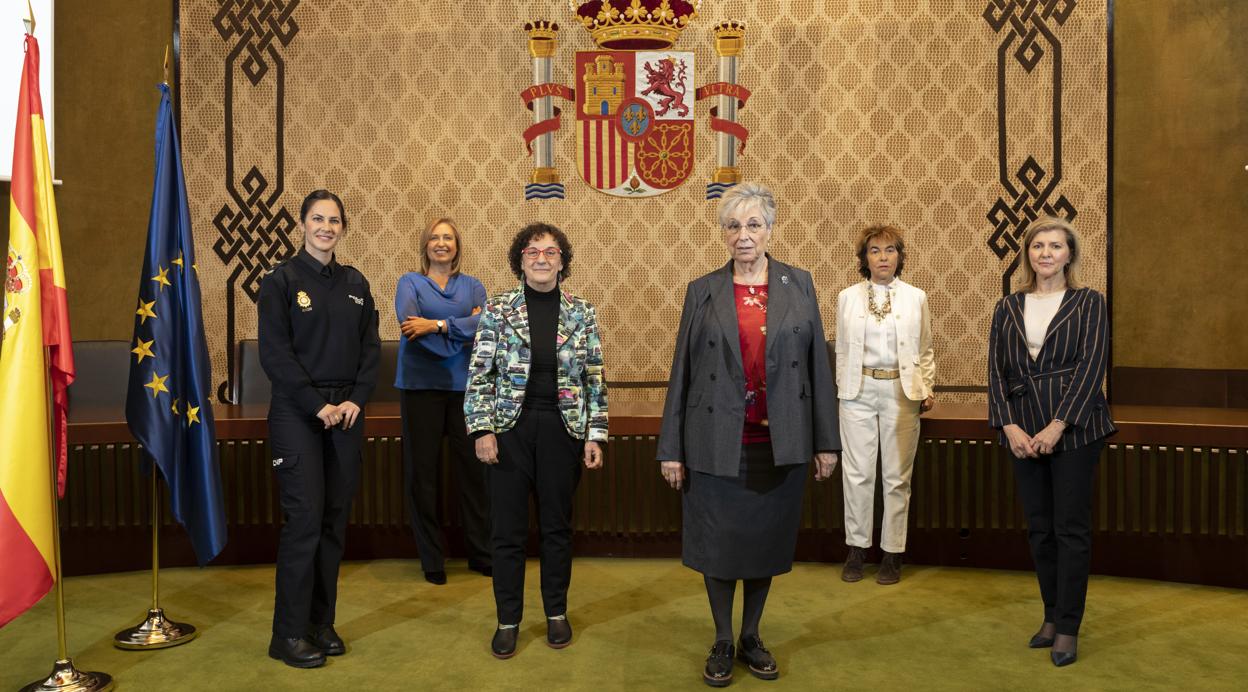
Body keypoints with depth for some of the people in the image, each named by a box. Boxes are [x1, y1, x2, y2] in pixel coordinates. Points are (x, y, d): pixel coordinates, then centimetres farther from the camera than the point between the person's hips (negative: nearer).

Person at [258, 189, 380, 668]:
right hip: (298, 413, -4)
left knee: (335, 520, 7)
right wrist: (318, 406, -13)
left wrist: (357, 400, -5)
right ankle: (289, 633, 6)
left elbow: (371, 347, 10)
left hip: (346, 412, 5)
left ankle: (321, 623, 19)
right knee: (304, 519, -6)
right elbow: (274, 354, -9)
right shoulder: (282, 280, -3)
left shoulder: (355, 283, 11)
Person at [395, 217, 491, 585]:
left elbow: (482, 325, -7)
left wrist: (437, 324, -18)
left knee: (472, 467, 2)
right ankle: (432, 559, 15)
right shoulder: (410, 282, 7)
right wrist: (461, 327, -10)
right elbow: (407, 323, -12)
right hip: (421, 384, -1)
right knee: (423, 470, 3)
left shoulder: (472, 286, 13)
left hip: (464, 385, 1)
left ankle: (481, 554, 15)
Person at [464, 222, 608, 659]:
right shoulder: (497, 310, 0)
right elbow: (479, 376, -1)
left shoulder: (582, 314, 3)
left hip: (562, 430, 1)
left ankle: (556, 612, 28)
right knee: (507, 528, 5)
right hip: (510, 429, -1)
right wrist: (482, 430, -8)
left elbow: (595, 380, 4)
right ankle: (508, 620, 21)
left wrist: (595, 434, -1)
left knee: (557, 525, 11)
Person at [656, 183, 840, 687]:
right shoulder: (702, 291, 1)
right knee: (718, 544, 8)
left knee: (767, 541, 12)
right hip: (717, 442, -1)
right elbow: (681, 371, 0)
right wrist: (671, 448, -2)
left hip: (780, 443, 1)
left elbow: (817, 365, 3)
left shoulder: (799, 286, 3)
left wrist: (826, 441, 1)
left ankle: (751, 638, 31)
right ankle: (722, 643, 26)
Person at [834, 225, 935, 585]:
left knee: (897, 475, 4)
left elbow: (925, 351, 9)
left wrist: (927, 389, 1)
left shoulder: (915, 298, 5)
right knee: (857, 473, 1)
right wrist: (843, 389, 7)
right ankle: (856, 548, 14)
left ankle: (893, 552, 15)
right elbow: (842, 350, 9)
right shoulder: (848, 297, 5)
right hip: (858, 392, 0)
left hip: (901, 392, 0)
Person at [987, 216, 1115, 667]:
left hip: (1074, 430, -3)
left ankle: (1068, 628, 11)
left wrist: (1057, 426, -16)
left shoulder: (1088, 303, 2)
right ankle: (1052, 616, 23)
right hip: (1024, 433, 3)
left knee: (1071, 528, 0)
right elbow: (996, 370, 5)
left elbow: (1092, 365, -8)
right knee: (1039, 529, 10)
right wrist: (1009, 426, -8)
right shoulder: (1008, 308, 10)